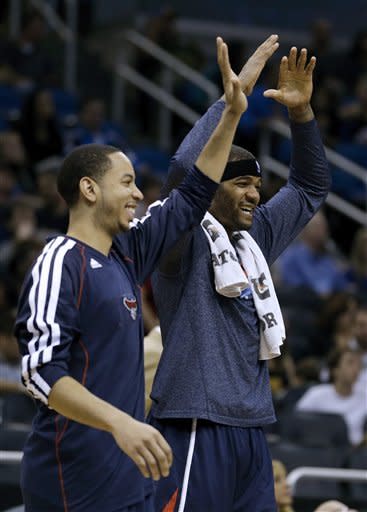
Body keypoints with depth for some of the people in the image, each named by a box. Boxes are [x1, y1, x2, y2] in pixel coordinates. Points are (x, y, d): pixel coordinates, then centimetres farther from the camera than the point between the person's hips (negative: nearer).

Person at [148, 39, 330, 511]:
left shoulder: (255, 239, 17)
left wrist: (301, 112, 9)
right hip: (197, 430, -8)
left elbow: (310, 187, 24)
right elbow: (185, 171, -22)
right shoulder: (184, 243, -5)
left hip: (250, 432, 8)